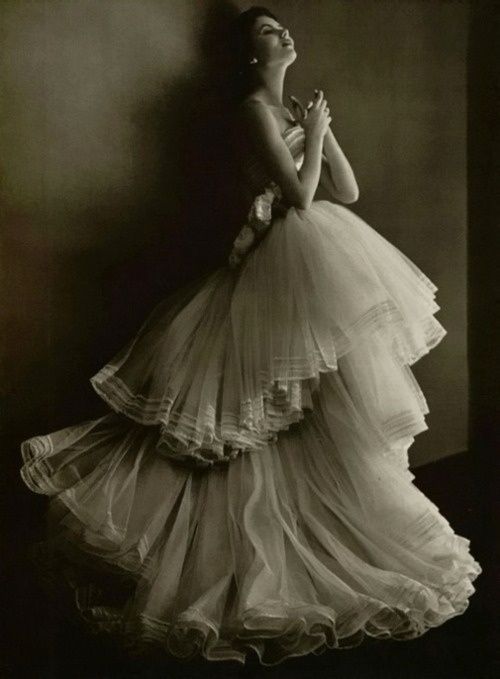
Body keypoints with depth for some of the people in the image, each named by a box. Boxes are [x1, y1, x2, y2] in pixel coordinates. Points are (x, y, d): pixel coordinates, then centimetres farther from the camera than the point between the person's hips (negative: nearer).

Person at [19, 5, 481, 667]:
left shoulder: (294, 109, 18)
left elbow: (348, 191, 12)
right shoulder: (256, 108, -8)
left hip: (327, 254, 9)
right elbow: (300, 195, -17)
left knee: (329, 413, 13)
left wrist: (321, 129, 5)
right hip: (296, 259, -9)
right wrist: (315, 133, -4)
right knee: (331, 413, -3)